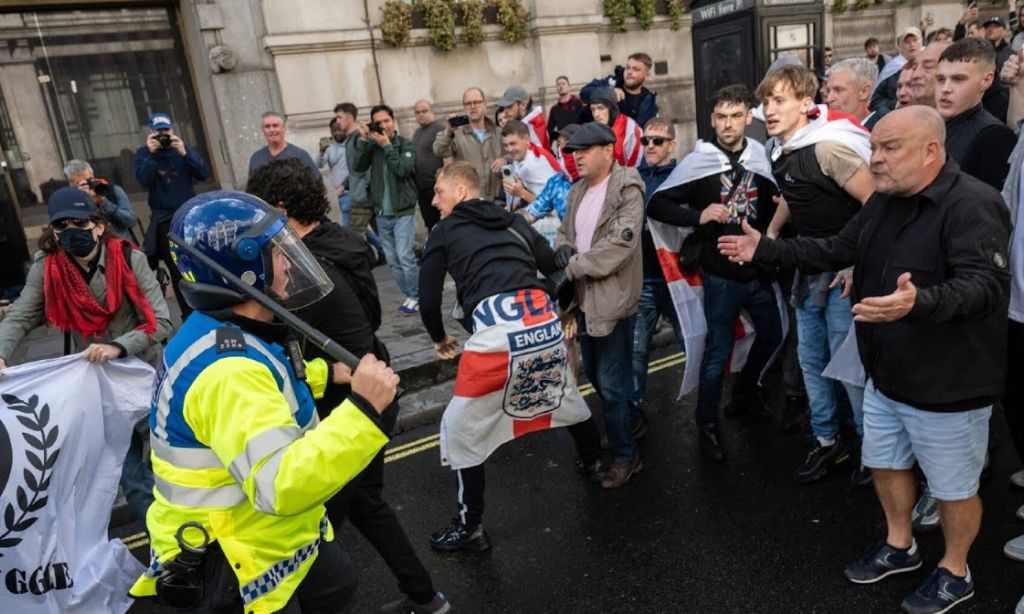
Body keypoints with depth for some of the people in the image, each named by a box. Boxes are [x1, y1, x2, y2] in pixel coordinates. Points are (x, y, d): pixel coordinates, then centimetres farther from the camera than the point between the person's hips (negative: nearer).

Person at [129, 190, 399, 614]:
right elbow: (282, 486, -43)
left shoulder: (229, 335, -2)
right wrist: (362, 411, -43)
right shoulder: (225, 368, -35)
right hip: (233, 568, -9)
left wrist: (324, 374, 20)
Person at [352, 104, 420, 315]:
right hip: (382, 214, 5)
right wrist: (363, 140, -12)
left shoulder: (406, 144, -4)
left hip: (403, 212, -5)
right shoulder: (372, 145, 6)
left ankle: (415, 296, 3)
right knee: (392, 260, 9)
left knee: (405, 257, -12)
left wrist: (387, 146, -17)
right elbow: (359, 167, -6)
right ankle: (409, 296, 20)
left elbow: (403, 169, -19)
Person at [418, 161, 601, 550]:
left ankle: (470, 528, 20)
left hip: (495, 333, -5)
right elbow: (558, 269, 21)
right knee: (566, 397, 34)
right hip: (545, 323, 6)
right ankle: (594, 463, 55)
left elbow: (429, 301, 12)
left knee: (461, 431, 12)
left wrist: (440, 339, 30)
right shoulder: (514, 222, 23)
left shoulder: (444, 232, 12)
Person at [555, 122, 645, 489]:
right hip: (585, 299, 8)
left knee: (612, 385, -1)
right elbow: (565, 232, 19)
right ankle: (617, 433, 42)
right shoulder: (578, 191, 13)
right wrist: (563, 249, -6)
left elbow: (620, 244, -23)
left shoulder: (627, 190, -12)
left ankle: (625, 455, 17)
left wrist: (572, 267, -18)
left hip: (614, 301, -8)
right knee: (594, 376, 20)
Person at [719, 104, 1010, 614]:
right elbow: (839, 248, 9)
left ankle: (955, 573, 38)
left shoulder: (972, 205, -24)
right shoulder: (884, 201, 3)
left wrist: (918, 303, -54)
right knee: (885, 464, 22)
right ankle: (899, 546, 46)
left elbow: (985, 285, -34)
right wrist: (766, 250, 0)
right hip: (885, 373, 8)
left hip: (947, 384, -8)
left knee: (953, 487, 14)